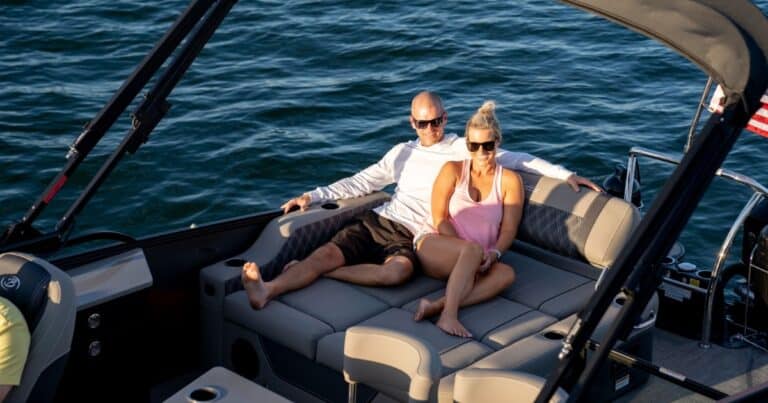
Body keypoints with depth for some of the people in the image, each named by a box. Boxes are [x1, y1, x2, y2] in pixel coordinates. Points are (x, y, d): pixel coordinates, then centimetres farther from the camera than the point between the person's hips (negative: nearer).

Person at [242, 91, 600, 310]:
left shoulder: (464, 150, 13)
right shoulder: (403, 152, 24)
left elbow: (516, 159, 11)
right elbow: (362, 182, 22)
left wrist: (564, 174, 2)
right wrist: (316, 195, 11)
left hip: (413, 236, -3)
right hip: (378, 221, 4)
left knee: (397, 272, -40)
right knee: (329, 251, -26)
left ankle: (319, 271, -35)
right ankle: (267, 290, -46)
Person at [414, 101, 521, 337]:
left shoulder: (510, 181, 9)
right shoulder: (453, 170, 7)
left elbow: (509, 229, 0)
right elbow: (439, 219, -1)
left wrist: (494, 253, -21)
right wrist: (466, 248, -17)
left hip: (476, 263, 2)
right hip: (435, 248, -2)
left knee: (507, 273, -32)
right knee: (473, 250, -35)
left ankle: (436, 307, -47)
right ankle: (449, 316, -51)